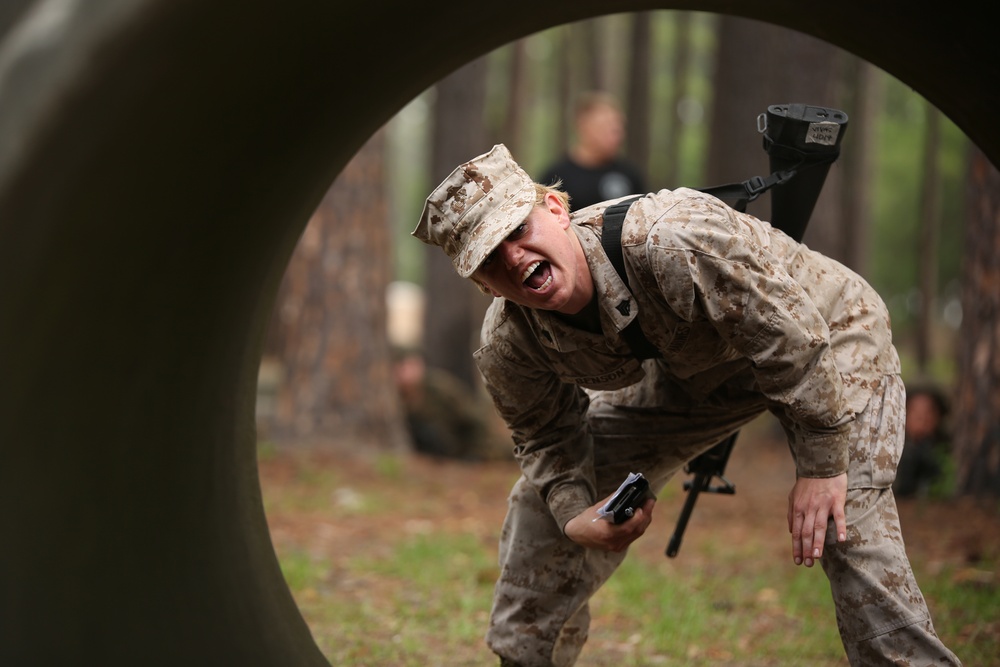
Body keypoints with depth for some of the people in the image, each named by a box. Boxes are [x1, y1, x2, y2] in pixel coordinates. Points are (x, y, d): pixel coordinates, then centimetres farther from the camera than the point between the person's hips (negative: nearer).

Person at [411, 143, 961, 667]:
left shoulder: (671, 240, -43)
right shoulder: (508, 346, -21)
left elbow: (791, 338, -33)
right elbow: (549, 438, -1)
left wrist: (821, 465, -28)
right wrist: (575, 518, -20)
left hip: (826, 332, -6)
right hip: (691, 371, 6)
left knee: (846, 522, -27)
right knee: (544, 499, 4)